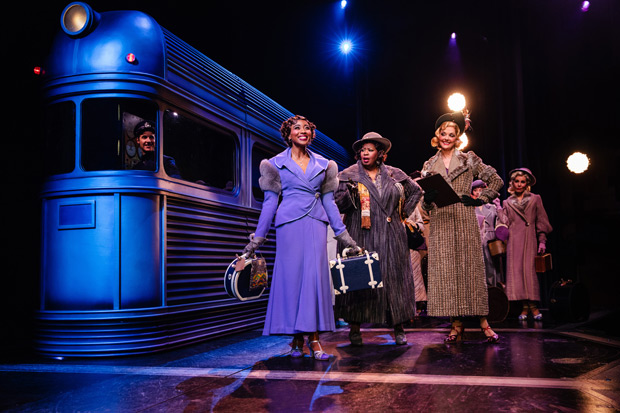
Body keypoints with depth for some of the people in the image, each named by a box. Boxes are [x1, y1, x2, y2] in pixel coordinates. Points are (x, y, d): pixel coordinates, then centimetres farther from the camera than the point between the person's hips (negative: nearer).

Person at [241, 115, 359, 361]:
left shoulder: (323, 164, 13)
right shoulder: (276, 163, 7)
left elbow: (329, 201, 16)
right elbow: (270, 202, 6)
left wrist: (343, 234, 13)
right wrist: (257, 239, 3)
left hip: (316, 225, 2)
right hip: (289, 225, -2)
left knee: (315, 276, -6)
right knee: (291, 276, -2)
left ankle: (314, 338, -1)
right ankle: (297, 339, 9)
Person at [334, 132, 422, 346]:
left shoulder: (395, 175, 10)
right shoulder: (348, 175, 4)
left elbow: (415, 191, 24)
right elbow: (338, 205, -1)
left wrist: (402, 213, 14)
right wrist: (348, 193, -20)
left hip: (389, 238, 2)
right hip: (360, 237, -2)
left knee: (394, 278, 1)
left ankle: (399, 328, 9)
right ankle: (355, 328, 3)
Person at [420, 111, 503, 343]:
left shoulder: (469, 160, 7)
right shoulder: (429, 166, 13)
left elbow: (496, 181, 10)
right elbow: (426, 205, 14)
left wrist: (480, 199, -1)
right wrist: (428, 199, -9)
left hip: (464, 222, -2)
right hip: (441, 224, 2)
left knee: (471, 269, -2)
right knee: (445, 272, -2)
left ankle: (483, 322, 5)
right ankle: (456, 326, 3)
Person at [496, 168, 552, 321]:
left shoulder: (535, 199, 12)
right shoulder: (507, 202, 16)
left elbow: (541, 221, 9)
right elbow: (505, 223, 8)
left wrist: (542, 240, 2)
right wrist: (499, 210, -4)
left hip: (529, 240, -1)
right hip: (514, 241, 2)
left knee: (530, 270, -10)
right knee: (516, 271, -5)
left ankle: (533, 306, -7)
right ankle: (525, 307, -1)